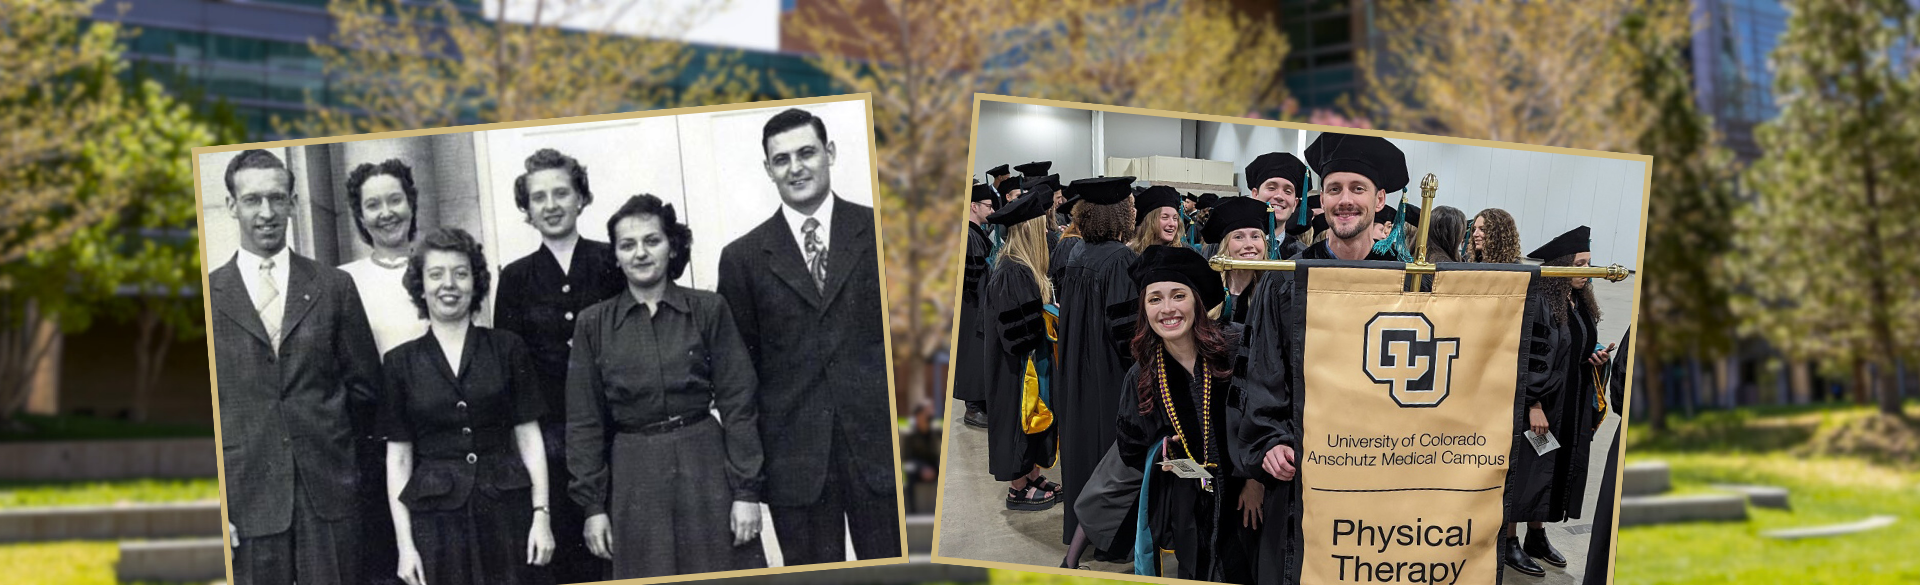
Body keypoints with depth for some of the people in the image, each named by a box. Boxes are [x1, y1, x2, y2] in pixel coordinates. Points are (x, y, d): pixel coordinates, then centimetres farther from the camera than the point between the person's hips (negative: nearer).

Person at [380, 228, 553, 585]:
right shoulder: (401, 362, 6)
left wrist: (541, 515, -4)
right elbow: (398, 456, 5)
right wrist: (404, 543, -1)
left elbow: (529, 437, 5)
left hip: (506, 512, 0)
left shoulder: (507, 350, 6)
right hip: (436, 518, 0)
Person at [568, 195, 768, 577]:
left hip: (706, 472, 0)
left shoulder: (709, 310, 2)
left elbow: (738, 403, 0)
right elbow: (584, 422, 5)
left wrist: (747, 491, -6)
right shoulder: (593, 324, 4)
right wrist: (592, 505, 0)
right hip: (634, 480, 0)